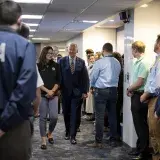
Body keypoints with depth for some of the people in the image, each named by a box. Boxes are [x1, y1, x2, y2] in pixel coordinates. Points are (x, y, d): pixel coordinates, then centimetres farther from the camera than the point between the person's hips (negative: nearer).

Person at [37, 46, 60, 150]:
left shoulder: (56, 65, 7)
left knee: (54, 116, -7)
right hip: (42, 94, -2)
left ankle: (50, 133, 22)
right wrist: (47, 90, -10)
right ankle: (43, 140, 9)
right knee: (43, 117, 0)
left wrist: (52, 91, -8)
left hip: (54, 94, 2)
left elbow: (58, 80, 6)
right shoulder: (38, 66, -1)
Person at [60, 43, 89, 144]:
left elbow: (85, 78, 1)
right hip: (65, 91, 1)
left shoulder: (81, 62, 3)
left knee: (75, 114, -2)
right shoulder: (62, 61, 2)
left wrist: (85, 91, -5)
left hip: (77, 92, -1)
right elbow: (59, 76, 1)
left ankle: (73, 136, 3)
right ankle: (68, 132, 28)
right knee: (66, 113, 11)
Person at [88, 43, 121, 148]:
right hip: (114, 90, 5)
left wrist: (92, 87, 16)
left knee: (100, 117, 0)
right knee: (113, 116, 11)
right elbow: (117, 76, 6)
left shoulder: (99, 62, -12)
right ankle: (113, 140, 18)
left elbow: (93, 77, -4)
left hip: (101, 91, -5)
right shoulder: (118, 63, 1)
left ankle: (99, 142, 3)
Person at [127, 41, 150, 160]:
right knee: (139, 124, 16)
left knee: (141, 125, -2)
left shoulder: (143, 63, -17)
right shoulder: (138, 62, 11)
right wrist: (131, 90, 1)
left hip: (140, 96, -9)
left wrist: (129, 90, -6)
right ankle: (140, 149, 27)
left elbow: (139, 83, -21)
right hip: (136, 96, 9)